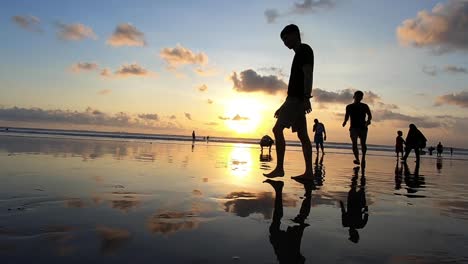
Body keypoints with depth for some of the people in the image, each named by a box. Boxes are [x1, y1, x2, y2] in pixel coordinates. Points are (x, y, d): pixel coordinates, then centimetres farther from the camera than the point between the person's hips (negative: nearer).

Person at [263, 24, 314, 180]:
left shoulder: (304, 50, -2)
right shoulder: (300, 54, 26)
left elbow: (308, 74, -16)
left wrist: (306, 98, -28)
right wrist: (284, 106, 24)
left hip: (297, 98, -10)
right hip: (296, 99, 10)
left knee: (277, 129, -14)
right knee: (302, 135, 5)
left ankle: (279, 168, -14)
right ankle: (309, 171, 6)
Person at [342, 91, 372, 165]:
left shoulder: (365, 106, 9)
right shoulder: (349, 107, 10)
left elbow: (369, 115, 9)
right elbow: (347, 116, 12)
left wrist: (368, 121, -12)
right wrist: (345, 122, -9)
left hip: (363, 127, 0)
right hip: (353, 127, 0)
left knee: (363, 144, -3)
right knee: (354, 143, -16)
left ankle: (363, 158, 21)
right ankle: (357, 159, -20)